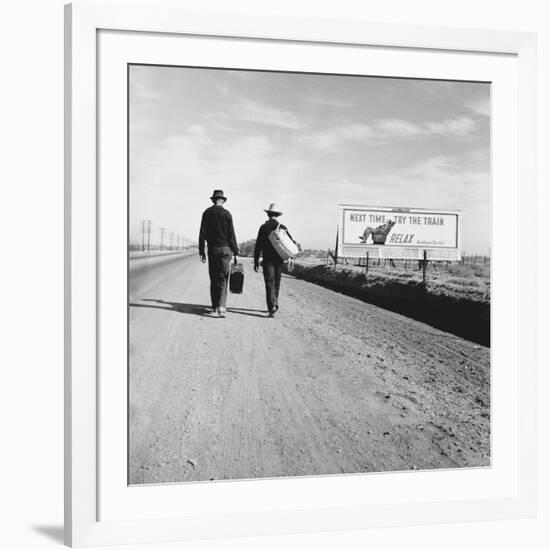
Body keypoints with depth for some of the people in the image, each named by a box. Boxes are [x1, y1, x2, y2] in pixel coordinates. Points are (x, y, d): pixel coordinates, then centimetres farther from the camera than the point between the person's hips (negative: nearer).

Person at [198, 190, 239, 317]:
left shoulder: (207, 213, 3)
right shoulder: (226, 213, -3)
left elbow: (202, 233, 1)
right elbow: (231, 235, -4)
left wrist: (201, 252, 5)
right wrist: (235, 252, 3)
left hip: (212, 249, 2)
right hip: (225, 249, -2)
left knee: (213, 279, 12)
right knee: (223, 279, -2)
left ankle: (214, 307, 17)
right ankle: (221, 306, -17)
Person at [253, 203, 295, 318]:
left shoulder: (264, 227, -4)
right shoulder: (282, 228, 5)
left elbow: (258, 245, -5)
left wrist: (256, 262, -2)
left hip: (267, 260, -3)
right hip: (279, 260, 3)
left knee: (270, 283, -5)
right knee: (276, 283, 16)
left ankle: (272, 307, -19)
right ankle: (274, 305, 25)